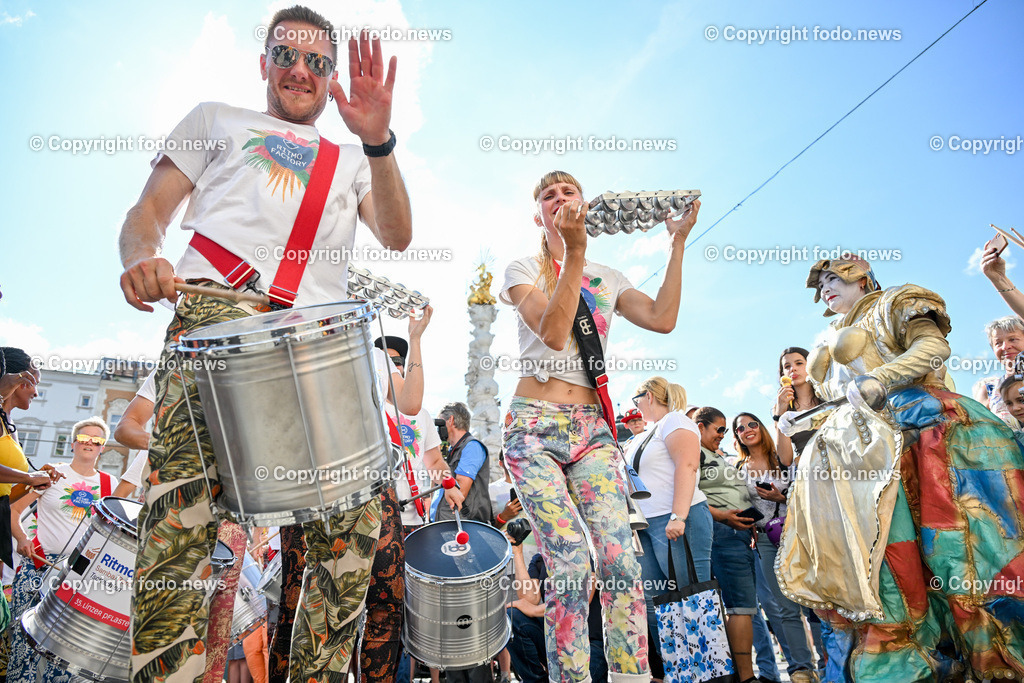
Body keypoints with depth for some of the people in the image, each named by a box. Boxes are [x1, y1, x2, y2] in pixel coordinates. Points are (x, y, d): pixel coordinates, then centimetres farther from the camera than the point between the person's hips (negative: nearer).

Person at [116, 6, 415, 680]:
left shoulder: (351, 161, 30)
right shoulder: (218, 120, 28)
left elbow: (398, 236, 11)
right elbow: (149, 209, 17)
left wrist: (378, 142, -4)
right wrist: (142, 258, -7)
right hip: (217, 311, -1)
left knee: (357, 519, -7)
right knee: (186, 507, -22)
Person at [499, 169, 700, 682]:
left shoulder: (607, 279, 19)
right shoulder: (523, 270, 7)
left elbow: (662, 319, 2)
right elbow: (553, 332, -11)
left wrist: (677, 244, 7)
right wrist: (575, 252, -17)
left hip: (592, 428, 3)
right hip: (535, 426, -3)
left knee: (620, 557, -11)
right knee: (570, 561, -16)